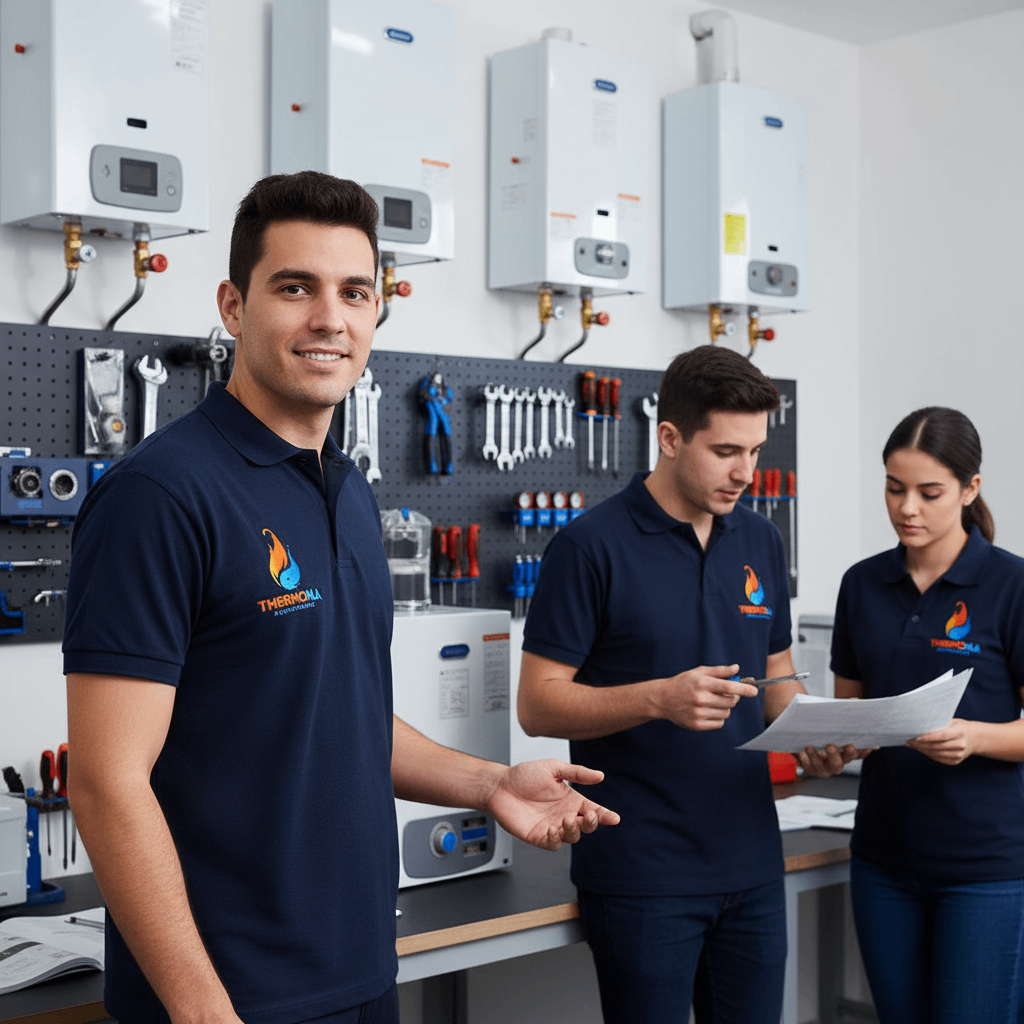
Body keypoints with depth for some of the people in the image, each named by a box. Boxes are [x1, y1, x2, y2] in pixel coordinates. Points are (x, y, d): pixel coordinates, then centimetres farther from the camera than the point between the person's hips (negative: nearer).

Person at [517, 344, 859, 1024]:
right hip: (642, 875, -6)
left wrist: (815, 738, -3)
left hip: (752, 865, 6)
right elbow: (539, 704, -11)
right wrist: (660, 698, -25)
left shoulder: (761, 542, 9)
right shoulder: (592, 546, -10)